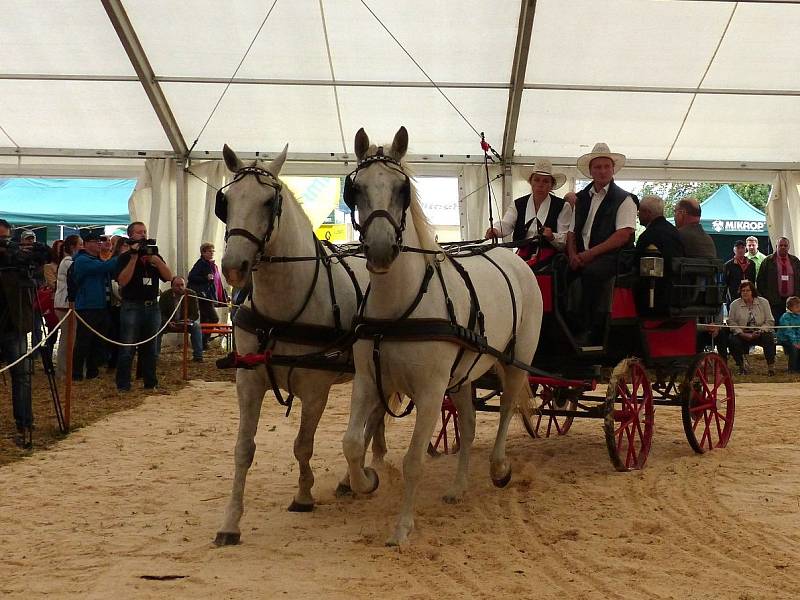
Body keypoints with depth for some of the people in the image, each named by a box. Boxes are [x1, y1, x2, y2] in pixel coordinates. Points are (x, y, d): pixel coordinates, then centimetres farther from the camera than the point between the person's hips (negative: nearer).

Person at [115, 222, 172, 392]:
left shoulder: (154, 255, 14)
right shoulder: (124, 258, 1)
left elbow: (169, 277, 4)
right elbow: (122, 281, -14)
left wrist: (156, 260, -10)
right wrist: (134, 257, -16)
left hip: (152, 307, 4)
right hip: (132, 307, -4)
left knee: (149, 348, 10)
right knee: (128, 349, -5)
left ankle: (151, 383, 17)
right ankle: (123, 385, -1)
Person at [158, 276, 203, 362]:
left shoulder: (191, 294, -9)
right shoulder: (165, 295, -9)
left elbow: (196, 313, -9)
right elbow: (161, 313, -10)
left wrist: (190, 320, -32)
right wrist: (168, 322, -31)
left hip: (186, 322, 0)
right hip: (169, 323, 0)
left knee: (196, 326, -29)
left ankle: (198, 356, -25)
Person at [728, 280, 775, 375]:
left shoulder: (763, 302, 4)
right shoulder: (735, 304, 3)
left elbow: (770, 321, 0)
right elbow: (731, 322, -5)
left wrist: (760, 331, -18)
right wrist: (742, 334, -19)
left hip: (760, 333, 0)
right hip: (742, 335, 0)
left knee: (768, 338, -32)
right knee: (733, 341, -29)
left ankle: (771, 367, -17)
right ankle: (742, 366, -8)